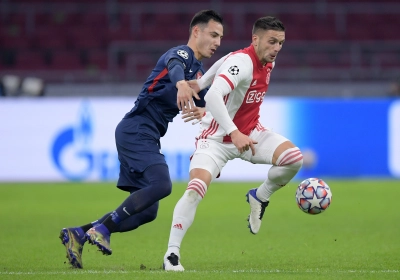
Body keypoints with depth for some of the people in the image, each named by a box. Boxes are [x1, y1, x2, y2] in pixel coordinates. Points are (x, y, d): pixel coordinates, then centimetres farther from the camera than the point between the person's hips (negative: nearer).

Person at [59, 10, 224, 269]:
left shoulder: (200, 73, 20)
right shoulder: (183, 53, -8)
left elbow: (206, 105, 19)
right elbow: (174, 65, -32)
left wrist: (202, 112, -6)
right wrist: (181, 84, -55)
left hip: (147, 137, 9)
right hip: (137, 129, -9)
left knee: (147, 211, 4)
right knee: (161, 184, -29)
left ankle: (79, 234, 6)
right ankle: (102, 228, -24)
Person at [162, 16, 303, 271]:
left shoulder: (269, 63, 0)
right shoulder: (242, 62, -26)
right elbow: (213, 96, -41)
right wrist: (234, 133, -50)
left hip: (250, 132, 7)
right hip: (217, 138, -7)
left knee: (294, 158, -16)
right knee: (196, 189, -25)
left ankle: (260, 197, 10)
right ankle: (172, 254, -16)